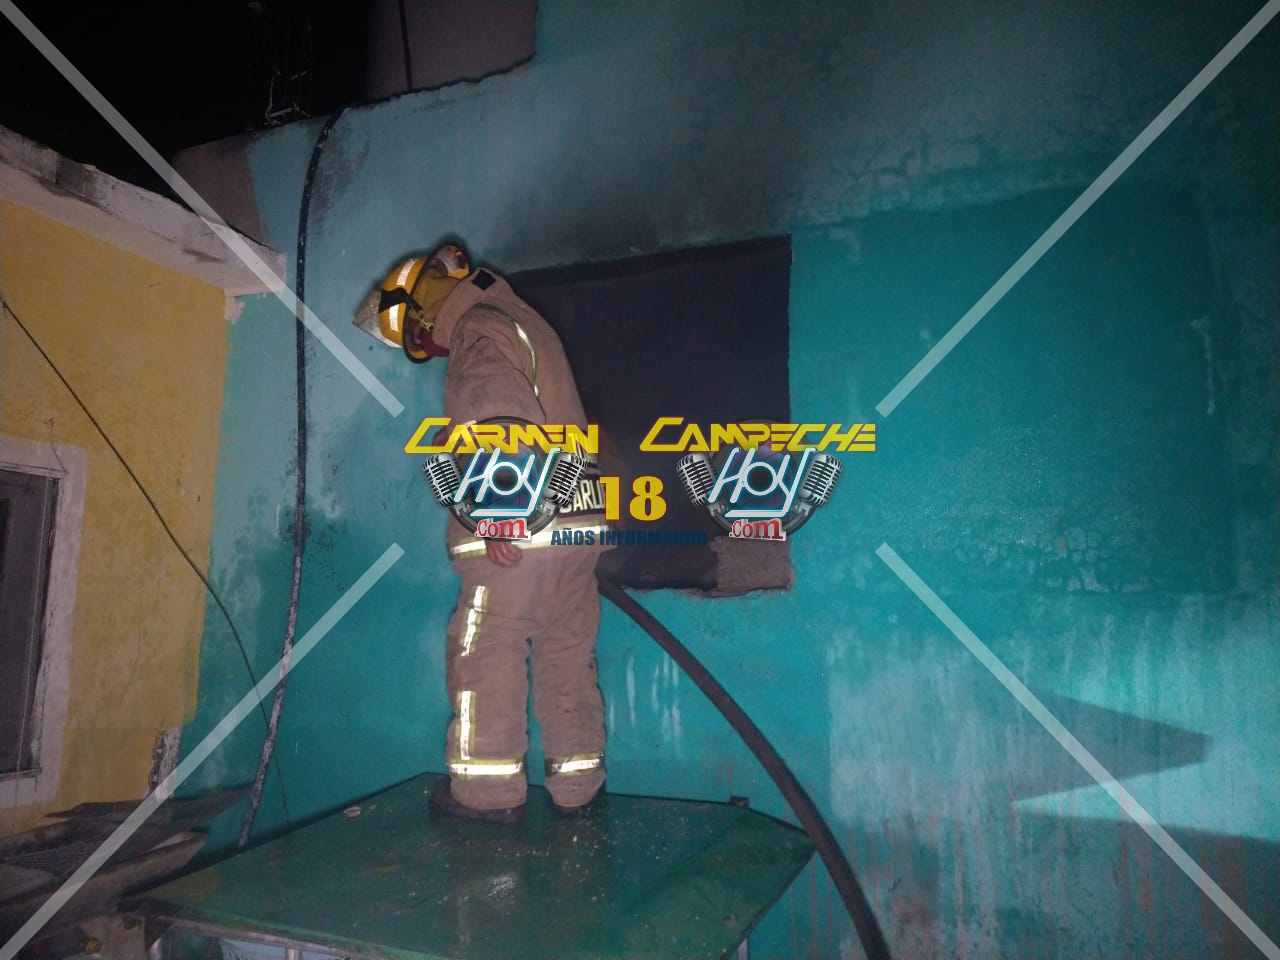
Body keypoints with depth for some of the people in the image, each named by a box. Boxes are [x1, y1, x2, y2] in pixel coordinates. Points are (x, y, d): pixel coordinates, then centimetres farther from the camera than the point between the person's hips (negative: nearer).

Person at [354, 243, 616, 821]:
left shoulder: (478, 331, -5)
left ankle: (488, 792, 10)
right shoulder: (515, 320, 25)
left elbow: (501, 423, -20)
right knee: (568, 654, 11)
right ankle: (577, 785, 19)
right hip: (577, 519, 9)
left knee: (484, 652, 1)